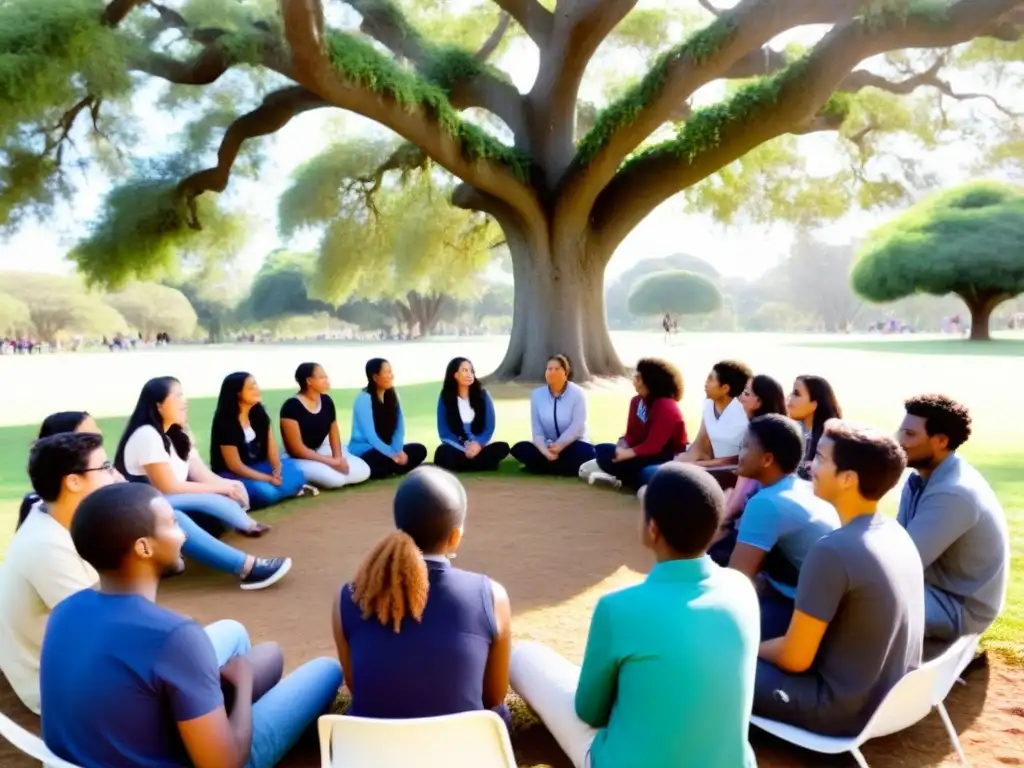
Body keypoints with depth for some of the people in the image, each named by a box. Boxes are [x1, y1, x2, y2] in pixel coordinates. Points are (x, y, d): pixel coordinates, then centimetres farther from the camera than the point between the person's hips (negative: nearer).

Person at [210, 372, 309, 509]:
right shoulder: (225, 422, -19)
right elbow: (235, 466, -19)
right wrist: (269, 479, -22)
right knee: (265, 492, -33)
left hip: (257, 467, 6)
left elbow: (271, 448, 1)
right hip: (232, 476, -6)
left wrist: (277, 471, -19)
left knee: (295, 471, -16)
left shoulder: (259, 414, 0)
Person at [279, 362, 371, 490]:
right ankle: (305, 479, -3)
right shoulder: (291, 406, -19)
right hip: (299, 458, -7)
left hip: (321, 450, 7)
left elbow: (334, 433, 7)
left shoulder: (326, 401, 1)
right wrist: (331, 462, -20)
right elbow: (297, 449, -19)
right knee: (335, 479, -33)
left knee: (363, 471, -10)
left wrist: (338, 459, -13)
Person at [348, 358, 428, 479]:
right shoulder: (363, 399, -16)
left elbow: (399, 427, 1)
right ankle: (365, 472, -10)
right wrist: (393, 454, -26)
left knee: (419, 450, -13)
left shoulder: (392, 396, 5)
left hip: (384, 449, 7)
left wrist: (398, 451, -16)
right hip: (364, 453, -7)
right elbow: (370, 435, -23)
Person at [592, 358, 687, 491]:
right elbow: (631, 434, 6)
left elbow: (653, 446, -24)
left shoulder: (666, 407, -21)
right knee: (602, 450, -8)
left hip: (669, 458, -9)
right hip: (646, 452, 9)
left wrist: (627, 453, -24)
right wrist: (621, 447, -14)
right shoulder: (637, 401, 5)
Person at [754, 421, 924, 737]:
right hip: (893, 696, 8)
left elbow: (795, 659, -21)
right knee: (770, 642, 22)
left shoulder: (833, 550, -27)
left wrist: (752, 648, 0)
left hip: (846, 709, -8)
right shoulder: (896, 533, 0)